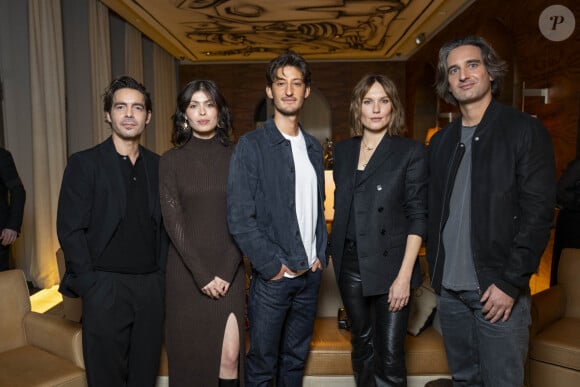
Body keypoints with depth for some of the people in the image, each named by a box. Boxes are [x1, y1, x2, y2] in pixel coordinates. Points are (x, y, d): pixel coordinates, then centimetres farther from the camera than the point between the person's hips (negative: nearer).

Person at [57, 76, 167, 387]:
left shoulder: (157, 165, 8)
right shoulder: (84, 163, -3)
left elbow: (163, 227, 10)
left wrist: (162, 276, 3)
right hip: (105, 288, -3)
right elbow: (70, 230, -6)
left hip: (151, 288, 4)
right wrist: (90, 285, -10)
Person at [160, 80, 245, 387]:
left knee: (230, 354, -2)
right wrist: (201, 273, -11)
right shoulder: (171, 160, 1)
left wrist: (226, 271, -9)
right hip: (185, 270, 0)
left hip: (228, 270, 0)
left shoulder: (235, 157, 2)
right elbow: (172, 220, -5)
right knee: (189, 353, 8)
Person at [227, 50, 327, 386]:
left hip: (311, 272, 5)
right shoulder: (252, 145, -8)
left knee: (296, 357, 19)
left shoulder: (314, 146, 10)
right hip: (274, 276, -5)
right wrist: (273, 266, -13)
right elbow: (240, 218, -12)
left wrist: (320, 255, 5)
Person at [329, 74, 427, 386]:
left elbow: (418, 216, -8)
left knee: (390, 358, 1)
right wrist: (333, 252, 7)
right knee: (362, 345, 17)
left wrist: (405, 276, -15)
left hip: (389, 265, -4)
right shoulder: (343, 150, 8)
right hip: (350, 263, 4)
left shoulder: (411, 151, -5)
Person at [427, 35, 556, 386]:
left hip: (498, 289, -4)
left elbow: (538, 213, -10)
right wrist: (436, 272, 6)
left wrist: (510, 282, -15)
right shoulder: (441, 141, 11)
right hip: (450, 288, 5)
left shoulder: (525, 130, -4)